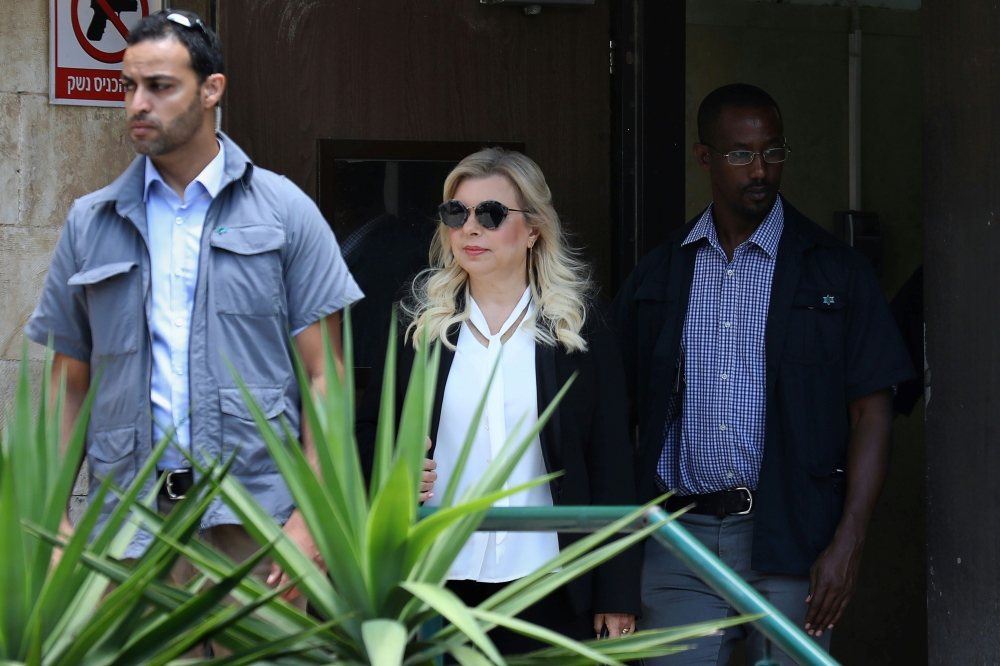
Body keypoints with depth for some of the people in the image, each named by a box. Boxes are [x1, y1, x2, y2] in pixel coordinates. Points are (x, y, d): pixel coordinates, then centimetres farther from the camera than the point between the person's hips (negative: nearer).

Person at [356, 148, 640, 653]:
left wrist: (617, 594, -3)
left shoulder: (579, 331, 3)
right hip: (438, 581, 1)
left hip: (550, 587, -1)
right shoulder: (420, 323, 8)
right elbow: (369, 430, 12)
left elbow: (610, 465, 1)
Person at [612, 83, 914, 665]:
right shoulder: (656, 279, 10)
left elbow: (872, 410, -1)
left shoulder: (836, 273, 3)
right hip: (680, 538, 2)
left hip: (791, 543, -2)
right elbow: (629, 412, 11)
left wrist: (848, 543, -10)